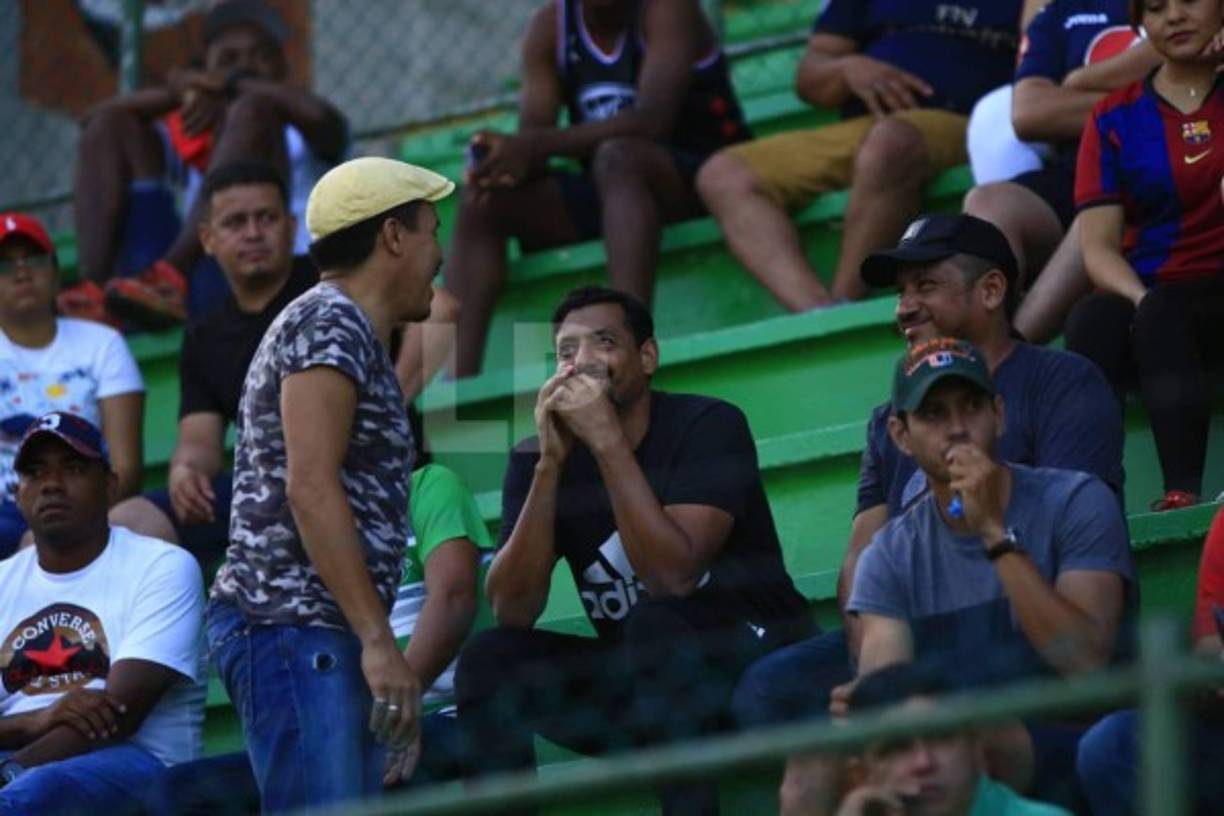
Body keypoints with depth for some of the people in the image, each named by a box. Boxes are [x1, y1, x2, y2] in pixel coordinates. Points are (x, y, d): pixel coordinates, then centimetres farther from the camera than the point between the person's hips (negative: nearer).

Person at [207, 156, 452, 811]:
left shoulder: (355, 335, 24)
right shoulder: (329, 324, -7)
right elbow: (309, 488, -18)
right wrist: (379, 641, -21)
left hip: (331, 641, 10)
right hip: (293, 628, -10)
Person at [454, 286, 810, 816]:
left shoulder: (706, 426, -14)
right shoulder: (535, 459, -1)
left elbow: (673, 577, -28)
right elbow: (512, 612, -14)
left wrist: (607, 441, -28)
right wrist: (551, 462, -20)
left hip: (751, 659, -5)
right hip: (638, 676, 5)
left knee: (654, 623, -33)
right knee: (489, 659, -16)